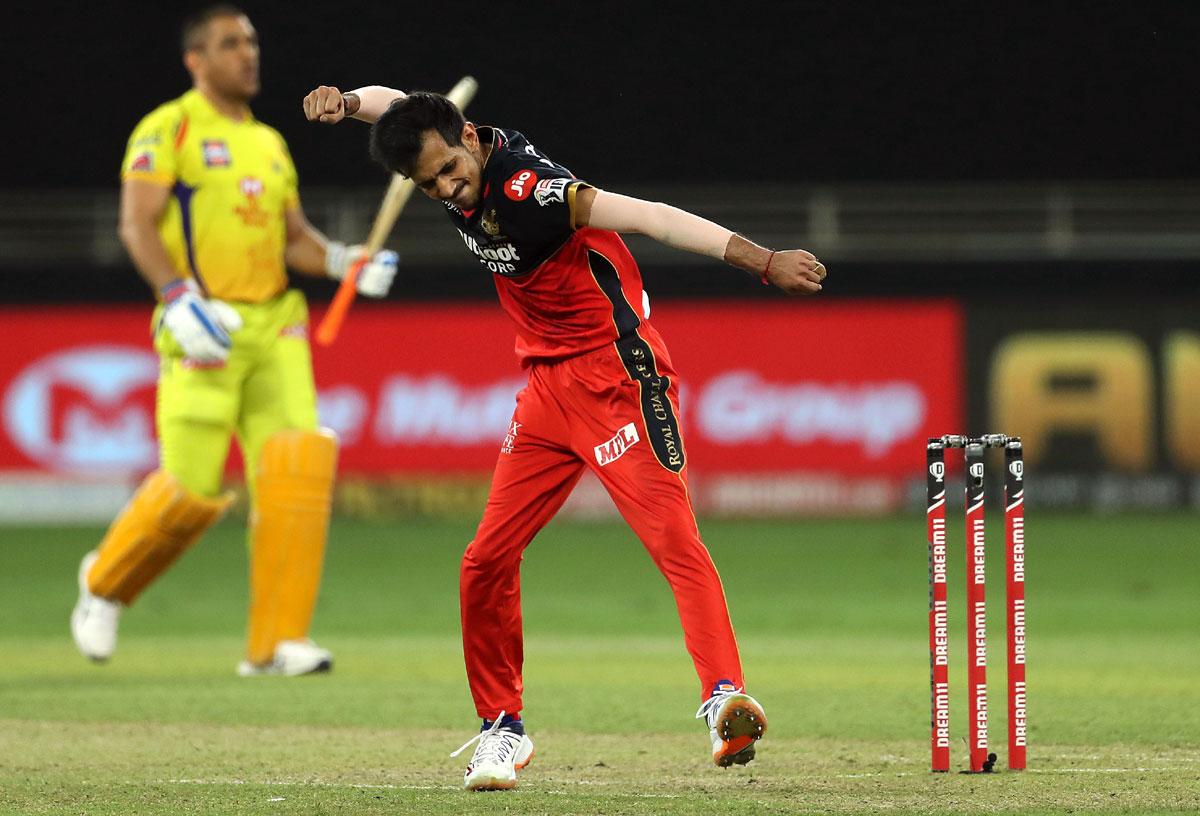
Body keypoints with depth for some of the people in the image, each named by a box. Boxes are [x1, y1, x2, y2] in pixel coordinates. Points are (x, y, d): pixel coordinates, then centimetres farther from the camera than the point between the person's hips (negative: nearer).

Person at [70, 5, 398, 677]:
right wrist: (179, 297, -25)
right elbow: (137, 224, -12)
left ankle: (277, 642, -9)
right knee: (193, 485, -9)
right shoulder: (167, 130, -1)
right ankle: (107, 582, 21)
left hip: (274, 326, 6)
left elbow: (296, 238, 23)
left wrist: (342, 262, 2)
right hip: (201, 332, -6)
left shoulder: (270, 143, 20)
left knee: (299, 462, -12)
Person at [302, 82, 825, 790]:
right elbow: (393, 102, 21)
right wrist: (348, 101, -1)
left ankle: (726, 695, -36)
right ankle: (503, 729, 20)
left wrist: (764, 261, -45)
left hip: (618, 374, -8)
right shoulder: (464, 172, 0)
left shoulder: (527, 186, -24)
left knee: (672, 534, -24)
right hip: (548, 387, 8)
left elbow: (645, 217, -35)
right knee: (488, 562, 6)